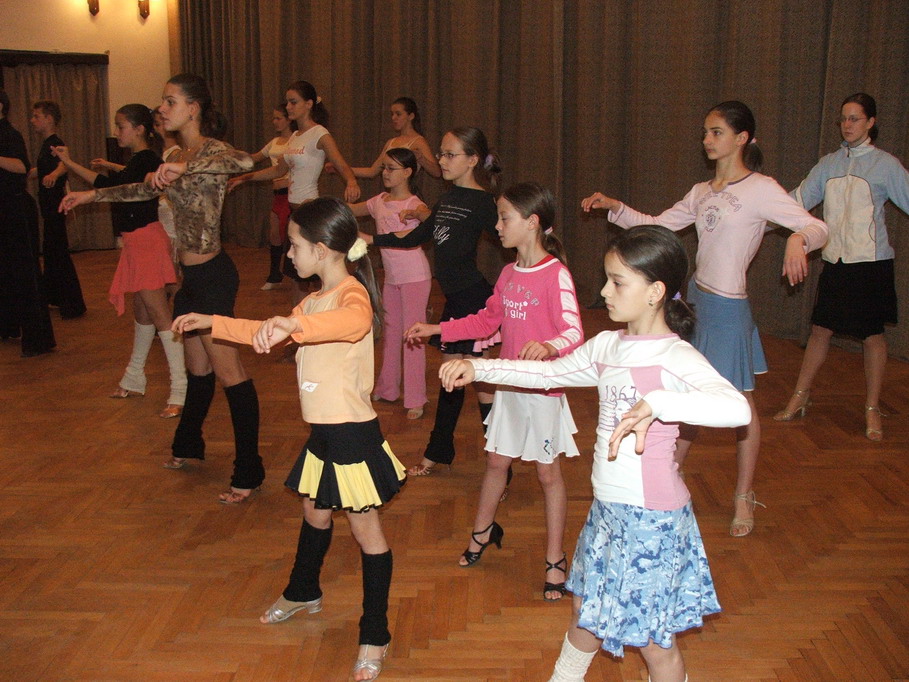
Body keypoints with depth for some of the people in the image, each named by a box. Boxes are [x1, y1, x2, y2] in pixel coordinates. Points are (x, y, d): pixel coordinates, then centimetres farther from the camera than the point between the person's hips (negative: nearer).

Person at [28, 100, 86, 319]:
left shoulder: (54, 144, -17)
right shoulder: (47, 144, 14)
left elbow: (63, 163, -41)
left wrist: (54, 174, -62)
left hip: (54, 206, -10)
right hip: (49, 205, 10)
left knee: (58, 251, -9)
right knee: (51, 250, 20)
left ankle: (74, 305, -7)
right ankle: (54, 296, 34)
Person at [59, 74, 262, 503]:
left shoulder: (210, 151, -12)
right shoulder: (183, 154, 15)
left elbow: (245, 161, -36)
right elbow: (149, 189, 32)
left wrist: (185, 167, -38)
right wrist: (92, 194, 37)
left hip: (212, 276, -9)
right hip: (192, 275, 9)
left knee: (228, 372, -6)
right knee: (197, 368, 21)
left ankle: (248, 473, 1)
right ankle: (188, 447, 38)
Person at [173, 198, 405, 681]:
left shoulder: (351, 293, -19)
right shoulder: (315, 301, 13)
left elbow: (354, 322, -45)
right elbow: (269, 332, 28)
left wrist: (295, 324, -60)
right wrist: (212, 323, 28)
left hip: (353, 433, -10)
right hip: (322, 430, 10)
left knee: (365, 529, 3)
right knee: (314, 513, 27)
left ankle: (375, 637, 15)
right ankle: (303, 592, 51)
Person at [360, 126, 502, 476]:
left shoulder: (481, 202, -12)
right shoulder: (448, 198, 12)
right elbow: (416, 238, 19)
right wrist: (370, 239, 19)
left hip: (475, 299, -8)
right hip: (454, 299, 8)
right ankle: (439, 452, 31)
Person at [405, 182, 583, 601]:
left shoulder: (556, 275, -18)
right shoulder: (509, 274, 6)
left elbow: (574, 333, -28)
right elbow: (487, 321, 17)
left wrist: (548, 347, -49)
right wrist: (436, 330, 14)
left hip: (543, 390, -6)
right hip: (509, 386, 6)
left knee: (547, 472, 7)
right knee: (497, 461, 19)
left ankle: (555, 561, 21)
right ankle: (483, 531, 43)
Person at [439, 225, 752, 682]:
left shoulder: (675, 357, -21)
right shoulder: (606, 346, 3)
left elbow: (737, 408, -37)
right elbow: (550, 373, 17)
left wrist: (655, 404, -50)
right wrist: (478, 368, 12)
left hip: (651, 517, -7)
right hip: (606, 508, 8)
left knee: (653, 637, 7)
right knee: (584, 611, 25)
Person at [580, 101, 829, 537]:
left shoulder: (760, 190, -9)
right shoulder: (702, 193, 11)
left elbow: (818, 227, -14)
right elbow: (656, 225, 14)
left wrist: (798, 239, -37)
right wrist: (614, 207, 2)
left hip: (728, 307, -6)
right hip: (696, 300, 6)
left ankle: (744, 497, 21)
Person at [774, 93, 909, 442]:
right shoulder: (829, 164, 9)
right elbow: (797, 201, 12)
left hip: (871, 262, -3)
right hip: (835, 259, 4)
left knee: (872, 334, 4)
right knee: (820, 329, 8)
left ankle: (872, 410, 14)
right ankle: (799, 399, 20)